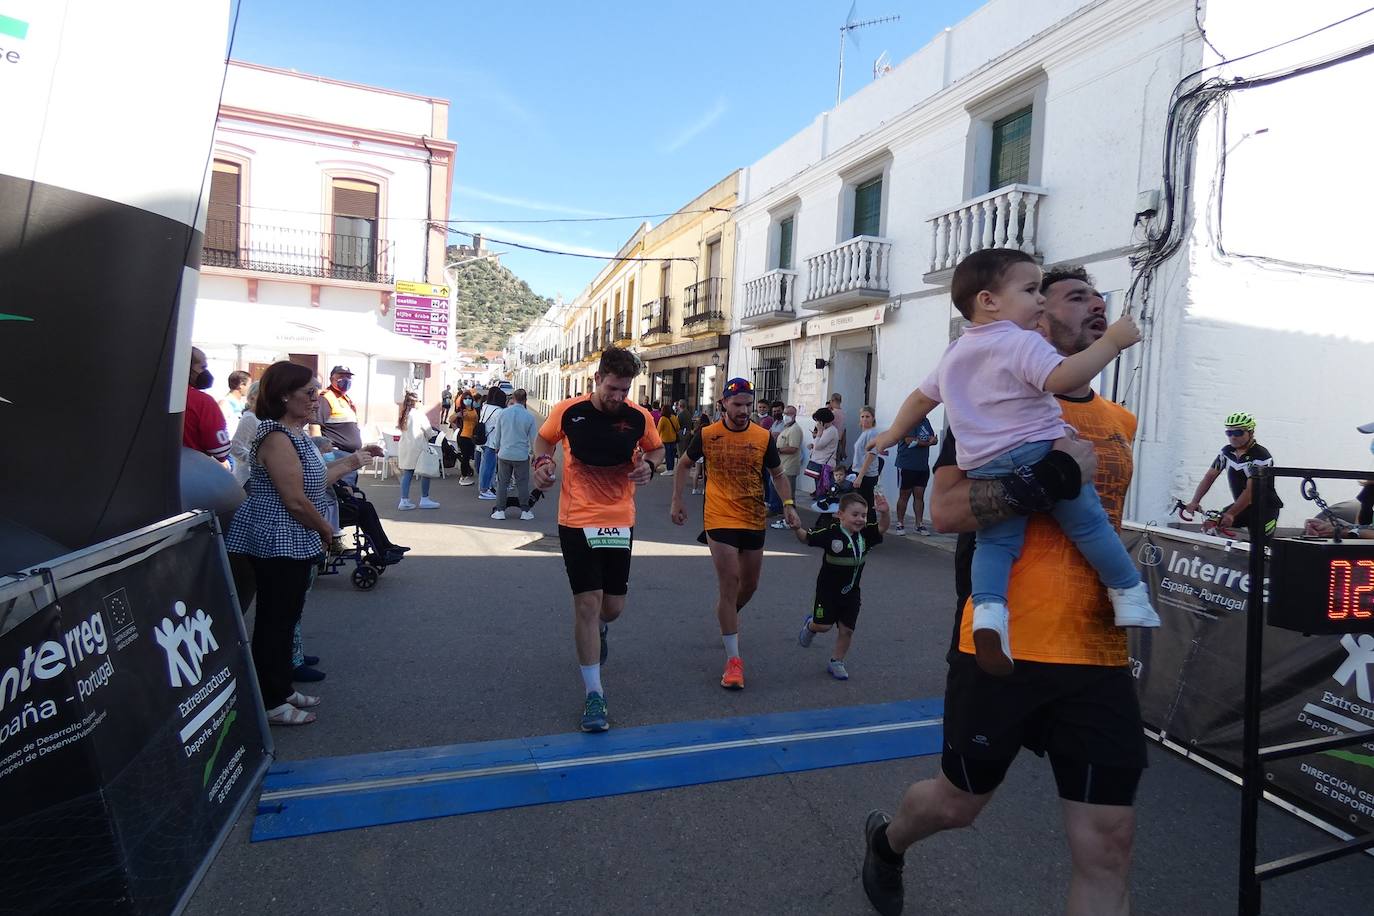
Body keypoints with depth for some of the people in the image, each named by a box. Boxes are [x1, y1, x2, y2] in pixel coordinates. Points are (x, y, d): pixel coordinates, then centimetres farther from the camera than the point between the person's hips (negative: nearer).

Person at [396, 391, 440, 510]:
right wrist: (436, 433, 16)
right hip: (417, 447, -7)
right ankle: (424, 499, 8)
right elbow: (429, 432, -7)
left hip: (404, 446, 7)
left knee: (407, 474, 9)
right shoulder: (419, 414, -11)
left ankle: (404, 500, 6)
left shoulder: (403, 415, 7)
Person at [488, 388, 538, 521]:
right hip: (521, 455, -2)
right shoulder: (529, 416, -9)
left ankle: (500, 510, 13)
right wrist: (533, 451, 16)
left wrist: (497, 448, 22)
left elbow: (497, 434, 6)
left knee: (503, 482, 10)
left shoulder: (503, 413, -3)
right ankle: (525, 511, 11)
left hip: (504, 454, 2)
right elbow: (533, 438, -2)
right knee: (522, 483, 7)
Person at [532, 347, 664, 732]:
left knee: (613, 606, 10)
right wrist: (542, 462, -9)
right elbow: (544, 438, 11)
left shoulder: (640, 417, -5)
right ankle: (593, 693, 9)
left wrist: (649, 465, -9)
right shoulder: (567, 411, -8)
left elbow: (656, 448, 13)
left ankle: (599, 630, 50)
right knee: (587, 604, -5)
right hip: (577, 521, -2)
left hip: (620, 522, 2)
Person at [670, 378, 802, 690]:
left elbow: (778, 475, 7)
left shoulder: (763, 437, -2)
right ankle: (733, 659, -1)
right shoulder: (707, 435, -5)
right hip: (720, 520, -3)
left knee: (749, 584, 15)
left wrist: (788, 505, -8)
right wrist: (676, 501, 5)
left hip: (755, 522, 3)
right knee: (729, 584, -8)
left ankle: (728, 620, 48)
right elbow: (684, 465, 10)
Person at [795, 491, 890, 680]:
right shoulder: (830, 532, -17)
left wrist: (884, 513, -32)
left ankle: (836, 662, 25)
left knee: (847, 630, 5)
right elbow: (806, 538, -11)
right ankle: (810, 625, 36)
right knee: (823, 625, 0)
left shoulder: (865, 534, -5)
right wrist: (797, 528, -31)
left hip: (850, 592, 4)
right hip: (828, 589, -4)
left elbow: (883, 527, -12)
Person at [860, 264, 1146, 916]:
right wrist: (1051, 473, -26)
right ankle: (886, 840, 48)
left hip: (1098, 661, 5)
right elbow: (944, 510, -20)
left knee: (1108, 845, 4)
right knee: (960, 801, 14)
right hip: (1001, 649, -5)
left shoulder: (1121, 422, 11)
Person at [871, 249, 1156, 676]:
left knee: (996, 541, 9)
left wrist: (893, 434, 40)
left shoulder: (954, 353, 19)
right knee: (1089, 522, 9)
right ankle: (1131, 596, 17)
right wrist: (1112, 341, -13)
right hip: (1038, 451, -6)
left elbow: (921, 396, 28)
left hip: (984, 467, 6)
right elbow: (1063, 378, -22)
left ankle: (988, 610, -13)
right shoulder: (1020, 341, -6)